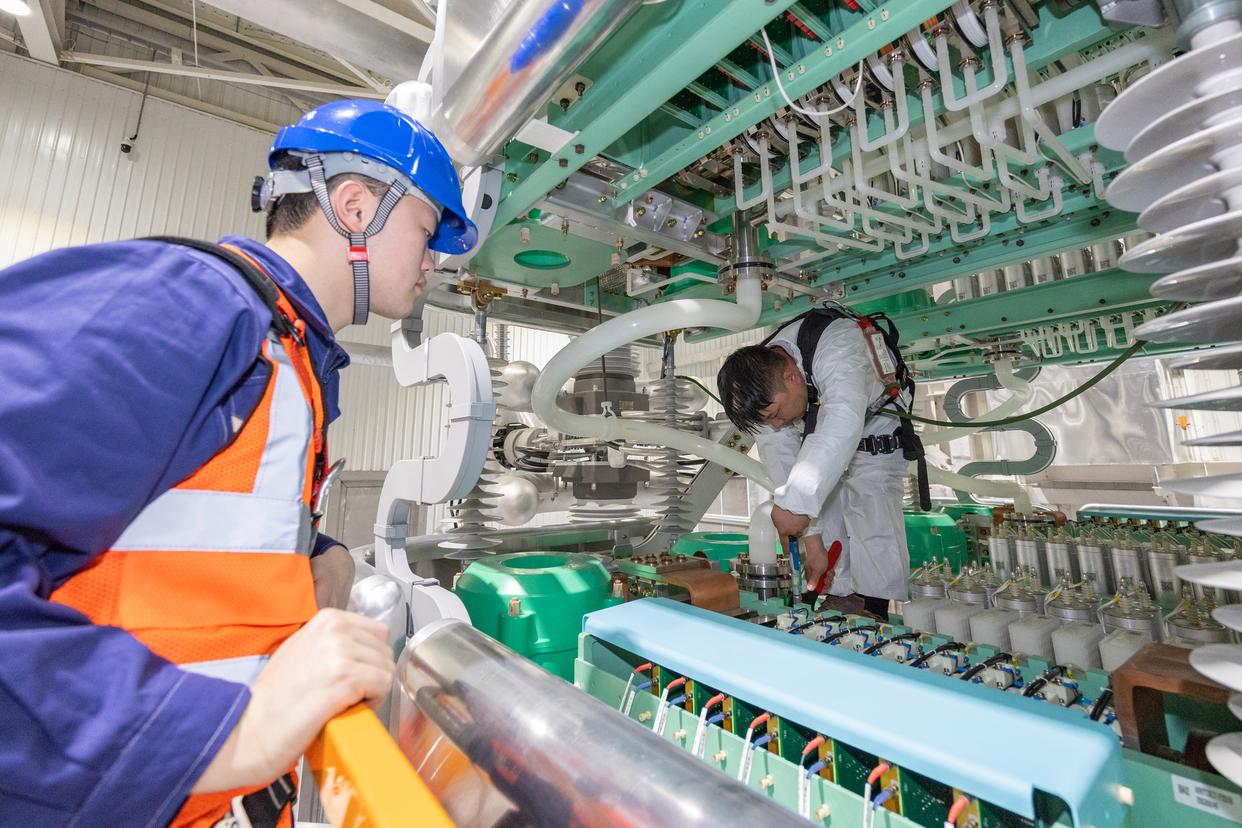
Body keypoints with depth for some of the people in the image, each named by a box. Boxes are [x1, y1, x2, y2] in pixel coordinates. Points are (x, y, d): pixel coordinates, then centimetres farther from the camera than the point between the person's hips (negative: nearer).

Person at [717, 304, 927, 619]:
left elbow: (843, 427, -56)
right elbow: (782, 459, -22)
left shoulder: (837, 348, -40)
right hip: (817, 436, 4)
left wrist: (794, 502, -62)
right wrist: (811, 537, -24)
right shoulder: (762, 384, -22)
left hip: (873, 424, -4)